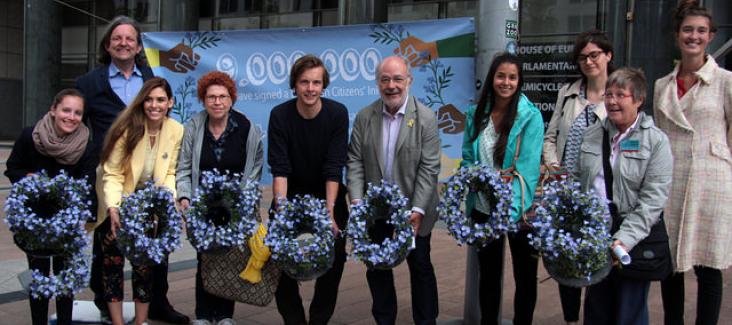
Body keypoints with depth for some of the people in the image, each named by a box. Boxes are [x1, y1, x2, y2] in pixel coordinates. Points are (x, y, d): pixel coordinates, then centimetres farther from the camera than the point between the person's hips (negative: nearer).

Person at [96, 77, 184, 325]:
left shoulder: (176, 130, -11)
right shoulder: (127, 128, -21)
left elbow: (169, 173, -4)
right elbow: (112, 174, -20)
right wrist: (113, 208, -32)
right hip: (120, 204, -3)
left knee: (145, 262, 4)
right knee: (113, 261, -5)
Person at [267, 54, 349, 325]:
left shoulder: (338, 114, -14)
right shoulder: (279, 115, -14)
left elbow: (334, 168, -18)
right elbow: (279, 168, -18)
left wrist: (330, 211, -25)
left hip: (328, 194, 0)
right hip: (290, 194, 0)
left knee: (335, 258, -2)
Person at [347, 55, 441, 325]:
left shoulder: (426, 118, -10)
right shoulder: (364, 117, -2)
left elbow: (429, 168, -13)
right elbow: (355, 162, -3)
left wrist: (418, 209, -19)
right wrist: (357, 201, -13)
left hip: (412, 209, -3)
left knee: (420, 267, 10)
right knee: (377, 268, 13)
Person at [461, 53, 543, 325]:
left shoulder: (530, 116, -10)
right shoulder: (476, 114, 2)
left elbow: (528, 165, -16)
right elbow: (468, 158, 9)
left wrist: (511, 209, -24)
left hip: (519, 209, -3)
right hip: (483, 208, 3)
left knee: (525, 275, 9)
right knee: (488, 273, 16)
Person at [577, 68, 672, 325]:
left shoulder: (656, 141, -7)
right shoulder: (591, 135, 9)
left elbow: (653, 199, -13)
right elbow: (576, 179, 13)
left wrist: (626, 238, -22)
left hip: (635, 237, -4)